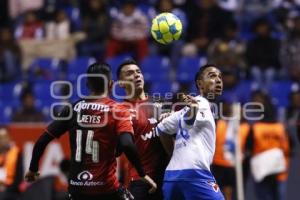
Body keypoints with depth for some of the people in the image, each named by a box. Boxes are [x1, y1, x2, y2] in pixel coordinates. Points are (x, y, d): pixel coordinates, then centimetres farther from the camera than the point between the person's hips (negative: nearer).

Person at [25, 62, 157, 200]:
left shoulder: (73, 109, 6)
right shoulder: (118, 111, -4)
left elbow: (43, 140, 5)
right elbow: (127, 145, -20)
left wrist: (33, 168, 19)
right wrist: (142, 174, -10)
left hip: (77, 188, 4)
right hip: (106, 188, -4)